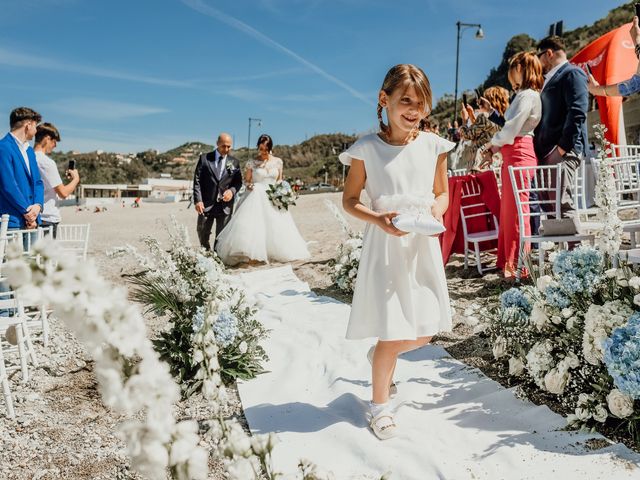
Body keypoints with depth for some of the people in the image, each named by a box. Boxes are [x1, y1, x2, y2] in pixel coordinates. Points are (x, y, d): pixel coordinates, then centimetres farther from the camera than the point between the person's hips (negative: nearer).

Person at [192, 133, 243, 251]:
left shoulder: (234, 162, 6)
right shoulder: (204, 158, 1)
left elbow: (238, 182, 10)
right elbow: (197, 180, -2)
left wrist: (232, 190, -13)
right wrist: (198, 200, -12)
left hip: (225, 205, 1)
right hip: (206, 204, 0)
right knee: (202, 233, 10)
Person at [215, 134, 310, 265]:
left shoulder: (278, 162, 7)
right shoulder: (252, 163, 2)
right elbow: (246, 180, 8)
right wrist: (249, 186, -13)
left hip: (273, 198, 3)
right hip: (256, 197, -2)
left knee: (275, 227, -1)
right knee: (252, 224, -17)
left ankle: (273, 253, 9)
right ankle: (251, 254, -16)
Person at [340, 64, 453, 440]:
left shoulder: (433, 146, 2)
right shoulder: (367, 149, -7)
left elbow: (443, 193, 13)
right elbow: (350, 200, -1)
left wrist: (437, 209, -10)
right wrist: (379, 219, -18)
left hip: (424, 245, 4)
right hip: (385, 245, -4)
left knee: (424, 332, 11)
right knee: (391, 332, -1)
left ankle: (381, 354, 45)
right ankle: (380, 405, 22)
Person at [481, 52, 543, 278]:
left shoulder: (528, 95, -10)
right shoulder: (523, 95, 19)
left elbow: (512, 128, -15)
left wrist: (492, 144, 1)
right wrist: (495, 148, 9)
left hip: (519, 153, -10)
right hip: (512, 154, 10)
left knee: (516, 209, -7)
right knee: (508, 208, 12)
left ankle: (519, 265, -2)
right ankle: (507, 259, 20)